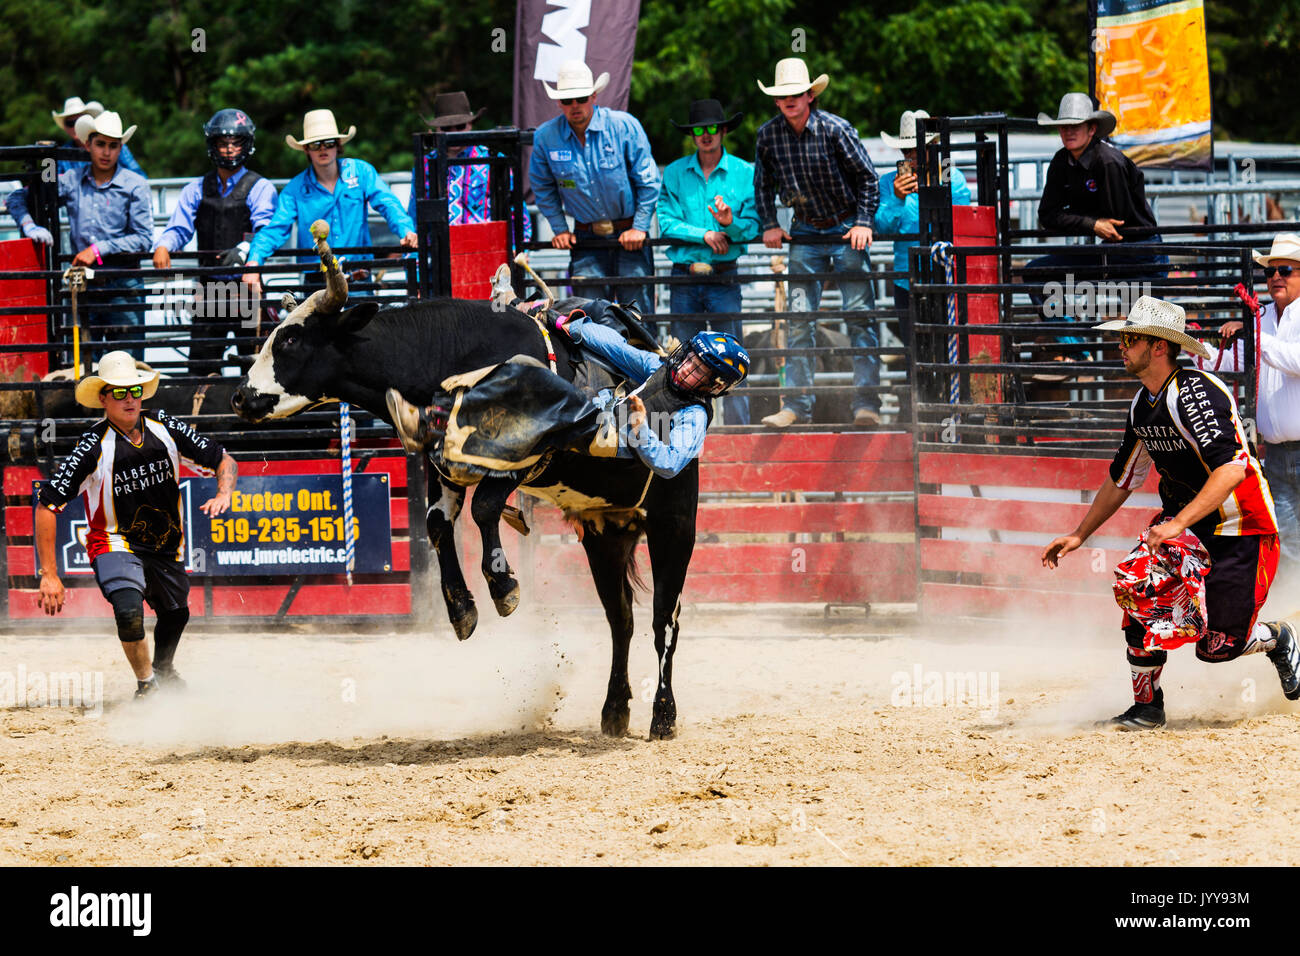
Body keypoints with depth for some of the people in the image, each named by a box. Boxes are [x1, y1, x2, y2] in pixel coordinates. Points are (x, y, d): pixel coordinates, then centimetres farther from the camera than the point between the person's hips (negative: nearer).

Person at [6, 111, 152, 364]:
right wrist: (29, 225, -6)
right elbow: (18, 198, 13)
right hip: (83, 286, 3)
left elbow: (143, 239, -3)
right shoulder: (72, 181, 6)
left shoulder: (134, 185, -1)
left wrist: (98, 250, -10)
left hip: (123, 288, -3)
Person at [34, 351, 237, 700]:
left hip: (166, 547, 5)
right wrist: (49, 576, -23)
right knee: (129, 613, -30)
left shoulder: (165, 429, -9)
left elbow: (223, 461, 2)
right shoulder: (95, 447, -21)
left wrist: (223, 495, -21)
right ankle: (146, 685, -4)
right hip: (115, 545, -5)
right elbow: (47, 505, -20)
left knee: (175, 615, 23)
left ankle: (164, 671, 56)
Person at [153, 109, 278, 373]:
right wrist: (163, 246, -16)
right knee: (201, 361, 1)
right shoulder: (196, 190, 15)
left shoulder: (260, 188, 4)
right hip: (209, 287, 3)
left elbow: (265, 229, -9)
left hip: (246, 283, -3)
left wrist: (243, 250, -29)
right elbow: (180, 227, 7)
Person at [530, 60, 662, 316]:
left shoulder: (624, 126, -10)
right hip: (586, 237, 2)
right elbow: (543, 187, 13)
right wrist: (560, 229, 7)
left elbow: (648, 181, -4)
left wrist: (639, 228, -7)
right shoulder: (546, 137, -3)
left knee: (638, 312, -2)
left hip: (629, 235, -2)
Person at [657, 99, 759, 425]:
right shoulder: (675, 173, 6)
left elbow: (753, 227, -3)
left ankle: (738, 427, -4)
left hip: (723, 276, -2)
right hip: (684, 276, 2)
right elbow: (667, 222, -3)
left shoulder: (744, 173, 3)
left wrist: (731, 223, -23)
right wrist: (704, 234, -14)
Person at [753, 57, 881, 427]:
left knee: (859, 314, -6)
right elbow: (763, 185, 12)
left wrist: (863, 223, -13)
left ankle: (866, 403, -5)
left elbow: (868, 178, -7)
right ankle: (797, 406, 1)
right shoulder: (768, 135, -6)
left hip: (846, 230, -3)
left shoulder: (835, 129, -16)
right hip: (805, 232, 3)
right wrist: (770, 225, 4)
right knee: (799, 318, -1)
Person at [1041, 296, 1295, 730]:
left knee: (1217, 646, -9)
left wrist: (1178, 524, -40)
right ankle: (1147, 707, 3)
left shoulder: (1195, 393, -23)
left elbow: (1232, 469, -35)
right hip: (1181, 521, 8)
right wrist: (1079, 535, 18)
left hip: (1242, 530, -8)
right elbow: (1122, 479, 20)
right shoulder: (1143, 405, 5)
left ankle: (1276, 640, 24)